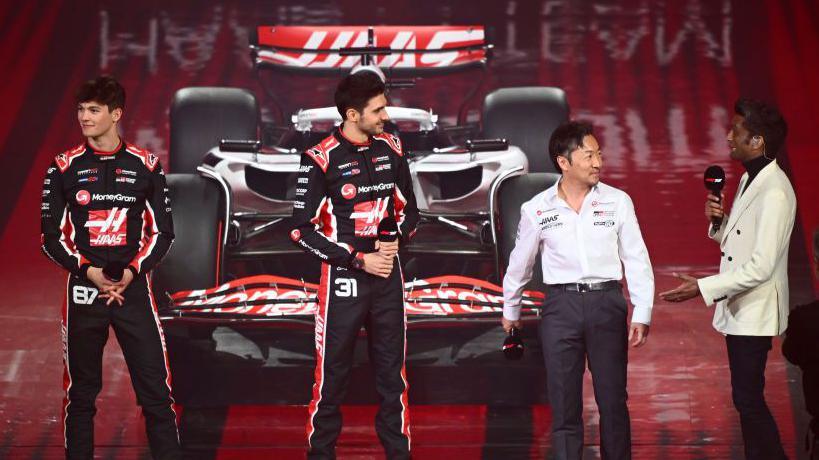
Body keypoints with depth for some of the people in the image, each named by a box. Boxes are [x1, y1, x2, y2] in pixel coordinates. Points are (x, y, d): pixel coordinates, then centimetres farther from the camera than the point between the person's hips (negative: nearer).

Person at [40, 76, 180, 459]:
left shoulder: (146, 166, 3)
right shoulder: (64, 167, 3)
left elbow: (162, 230, 5)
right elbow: (51, 235, 3)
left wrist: (131, 272, -9)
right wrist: (88, 271, -11)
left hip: (133, 288, 0)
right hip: (83, 289, 1)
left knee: (155, 391, -4)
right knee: (81, 393, 7)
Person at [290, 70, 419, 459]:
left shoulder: (391, 149, 4)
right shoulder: (321, 160, -12)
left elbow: (408, 209, 17)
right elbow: (302, 231, -11)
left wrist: (398, 239, -5)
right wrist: (359, 260, -13)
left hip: (388, 278, 5)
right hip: (342, 279, -5)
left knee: (393, 373, 8)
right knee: (332, 375, 1)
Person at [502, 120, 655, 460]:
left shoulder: (618, 202, 0)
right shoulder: (537, 209, 2)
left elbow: (637, 261, 2)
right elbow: (519, 264, 15)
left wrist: (641, 315, -3)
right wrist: (510, 310, 24)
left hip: (607, 303, 0)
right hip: (561, 305, 0)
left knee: (613, 402, 5)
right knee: (564, 404, 4)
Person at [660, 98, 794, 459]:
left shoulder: (775, 192, -21)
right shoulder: (749, 180, 12)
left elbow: (761, 266, -25)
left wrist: (702, 288, -25)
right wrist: (717, 220, -1)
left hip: (755, 313, -10)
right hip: (739, 310, 10)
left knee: (748, 398, -8)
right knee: (747, 398, 14)